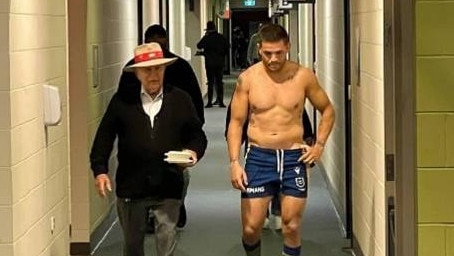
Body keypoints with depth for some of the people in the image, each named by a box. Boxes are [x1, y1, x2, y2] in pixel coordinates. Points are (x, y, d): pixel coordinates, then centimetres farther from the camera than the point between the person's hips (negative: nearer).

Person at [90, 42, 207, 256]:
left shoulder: (180, 100, 3)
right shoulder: (122, 101, 1)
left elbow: (197, 134, 10)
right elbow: (104, 137, 4)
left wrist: (194, 152, -11)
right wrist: (100, 170, -4)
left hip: (168, 188, -1)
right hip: (130, 187, 1)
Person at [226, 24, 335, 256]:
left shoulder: (303, 76, -2)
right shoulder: (248, 78, -3)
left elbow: (327, 110, 12)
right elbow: (236, 122, 1)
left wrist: (319, 144, 1)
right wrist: (234, 162, -8)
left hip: (294, 157, 0)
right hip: (258, 157, 0)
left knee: (291, 228, 4)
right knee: (250, 227, 0)